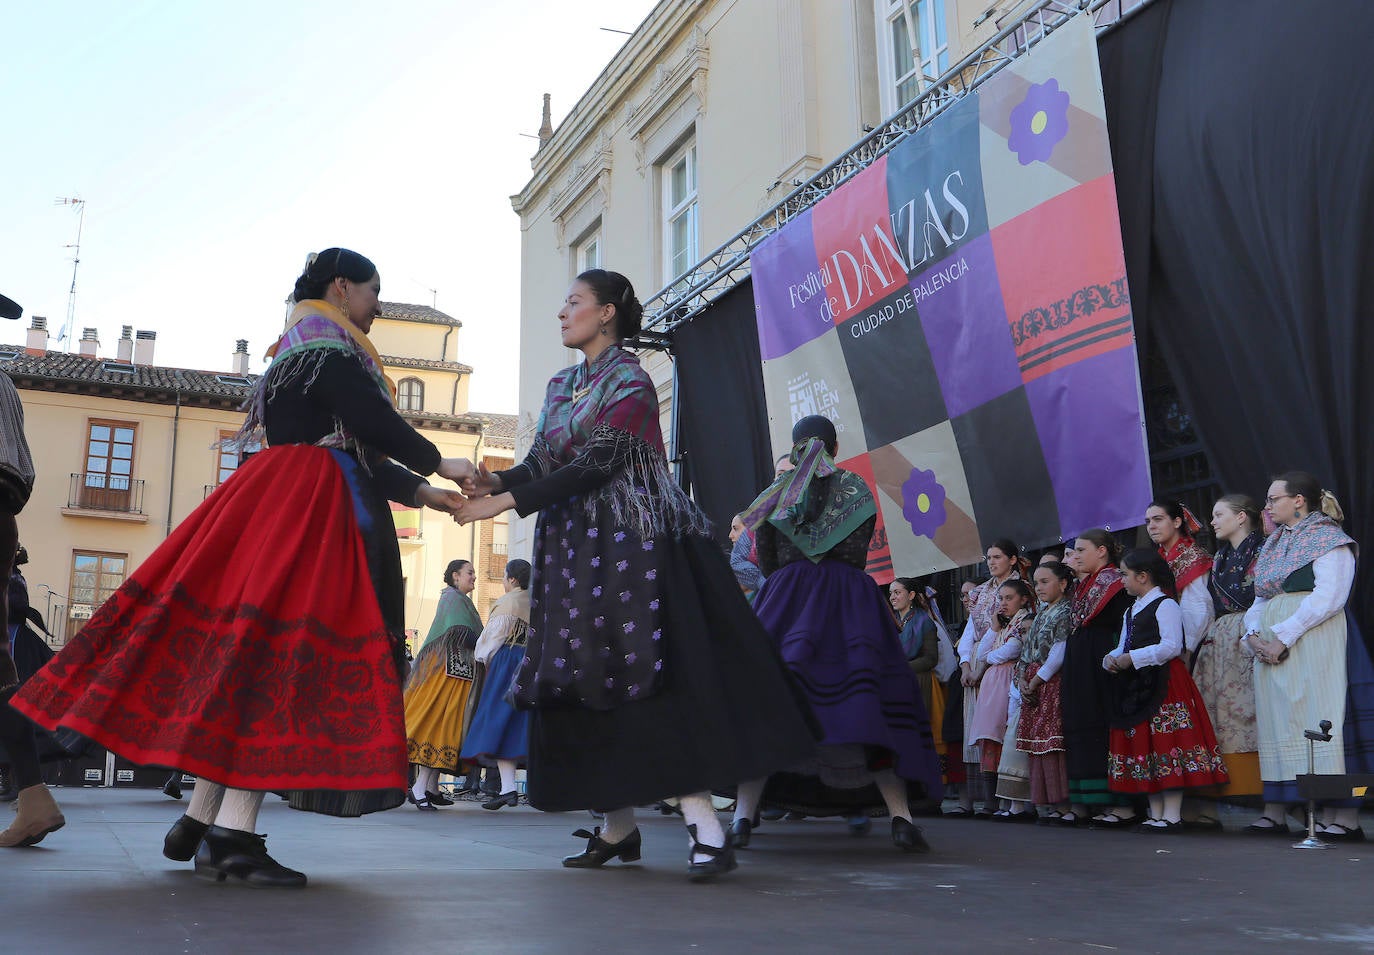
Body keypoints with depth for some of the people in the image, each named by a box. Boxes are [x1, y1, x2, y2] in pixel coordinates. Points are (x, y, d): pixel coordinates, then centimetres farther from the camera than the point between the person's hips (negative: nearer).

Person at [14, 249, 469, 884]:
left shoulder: (303, 350, 25)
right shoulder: (330, 349, -5)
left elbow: (354, 453, 24)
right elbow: (379, 427, -15)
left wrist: (421, 494, 21)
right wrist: (440, 467, 1)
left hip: (281, 505, 10)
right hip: (310, 510, -10)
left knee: (240, 657, 8)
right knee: (284, 656, -15)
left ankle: (200, 821, 11)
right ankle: (231, 835, -18)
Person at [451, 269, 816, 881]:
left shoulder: (630, 383, -6)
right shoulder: (561, 388, 17)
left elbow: (593, 465, -16)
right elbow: (541, 463, 9)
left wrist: (506, 502, -20)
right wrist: (495, 481, -12)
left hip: (630, 548, -8)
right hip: (575, 550, 8)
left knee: (655, 680, -14)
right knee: (586, 684, 4)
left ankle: (706, 829, -13)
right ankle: (618, 827, 13)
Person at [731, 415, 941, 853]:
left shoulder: (777, 490, 13)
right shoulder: (855, 486, 11)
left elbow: (766, 558, 11)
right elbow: (858, 554, 7)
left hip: (786, 595, 1)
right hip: (850, 595, 0)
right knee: (870, 699, -4)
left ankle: (743, 816, -13)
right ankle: (901, 818, -16)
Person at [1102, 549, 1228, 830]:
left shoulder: (1165, 605, -8)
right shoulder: (1131, 612, 21)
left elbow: (1171, 647, -18)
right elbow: (1123, 647, 21)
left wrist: (1133, 658, -19)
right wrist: (1111, 659, -1)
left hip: (1164, 684, -9)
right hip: (1137, 689, 9)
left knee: (1166, 743, -10)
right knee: (1143, 745, 8)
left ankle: (1172, 815, -7)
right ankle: (1155, 813, 14)